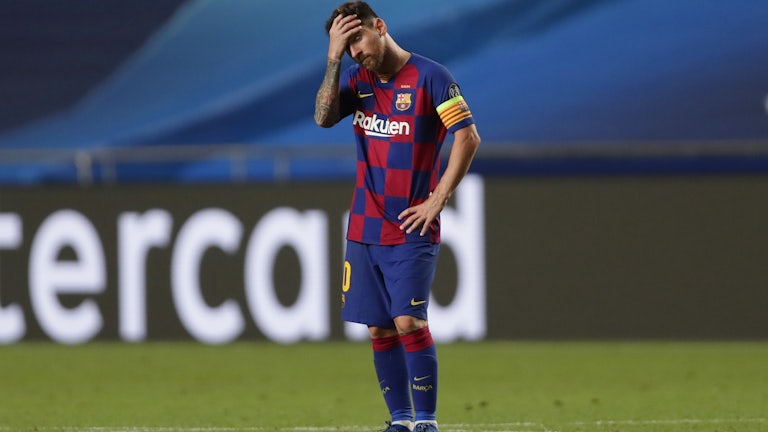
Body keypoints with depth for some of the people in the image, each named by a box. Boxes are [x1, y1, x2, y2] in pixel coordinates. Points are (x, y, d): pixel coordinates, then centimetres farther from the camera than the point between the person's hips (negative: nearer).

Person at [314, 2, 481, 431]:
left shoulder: (430, 76, -7)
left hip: (412, 229, -5)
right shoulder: (356, 79, 9)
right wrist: (333, 58, -14)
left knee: (409, 322, -14)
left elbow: (469, 138, -10)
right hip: (365, 230, 5)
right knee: (379, 330, 5)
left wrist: (437, 199, -13)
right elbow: (324, 117, -7)